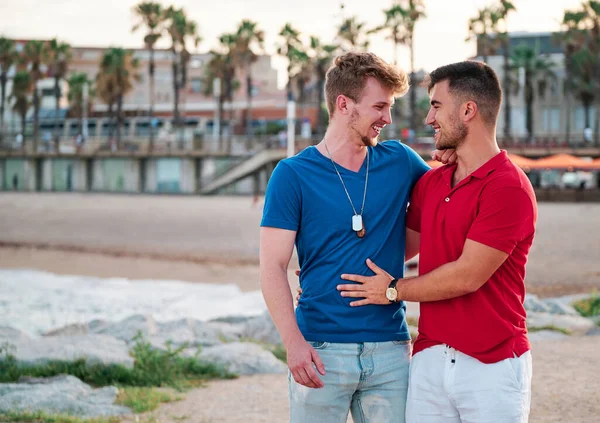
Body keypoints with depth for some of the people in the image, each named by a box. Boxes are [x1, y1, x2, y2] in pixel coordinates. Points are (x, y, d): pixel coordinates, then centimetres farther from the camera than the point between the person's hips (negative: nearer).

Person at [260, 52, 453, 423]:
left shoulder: (400, 162, 7)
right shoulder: (293, 175, -3)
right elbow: (273, 267, -7)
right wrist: (294, 342, -18)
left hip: (390, 347, 3)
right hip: (322, 351, -3)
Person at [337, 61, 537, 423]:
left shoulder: (508, 188, -14)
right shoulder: (430, 183, 11)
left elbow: (467, 276, -16)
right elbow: (404, 244, 22)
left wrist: (394, 290, -4)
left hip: (492, 365, -6)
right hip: (429, 361, 6)